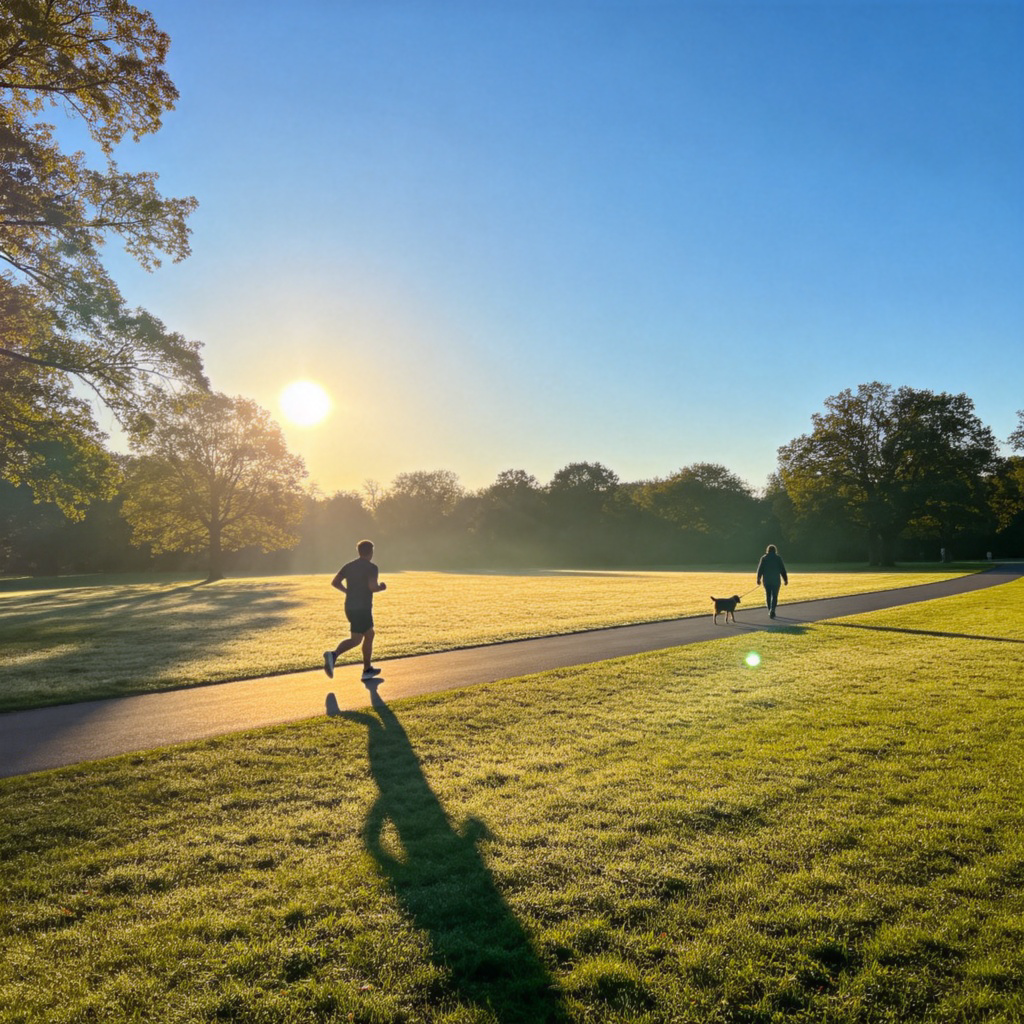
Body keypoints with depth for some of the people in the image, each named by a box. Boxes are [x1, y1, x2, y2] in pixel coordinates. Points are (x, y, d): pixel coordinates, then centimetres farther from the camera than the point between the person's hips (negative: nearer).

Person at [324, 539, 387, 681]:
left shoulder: (348, 566, 10)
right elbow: (372, 587, -21)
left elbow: (334, 582, 6)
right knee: (356, 639, -2)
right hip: (363, 608, -8)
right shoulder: (371, 567, -10)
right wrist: (381, 587, 0)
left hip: (350, 607, 8)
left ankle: (368, 669, 14)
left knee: (369, 634, 17)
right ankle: (333, 654, -20)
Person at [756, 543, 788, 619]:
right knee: (774, 596, 1)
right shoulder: (778, 558, -2)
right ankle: (772, 610, -19)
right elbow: (782, 570, 0)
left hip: (767, 580, 1)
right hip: (776, 580, -1)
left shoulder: (763, 558, 1)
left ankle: (770, 611, 21)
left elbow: (760, 569, -1)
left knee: (768, 596, 13)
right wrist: (785, 579, 5)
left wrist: (758, 579, 5)